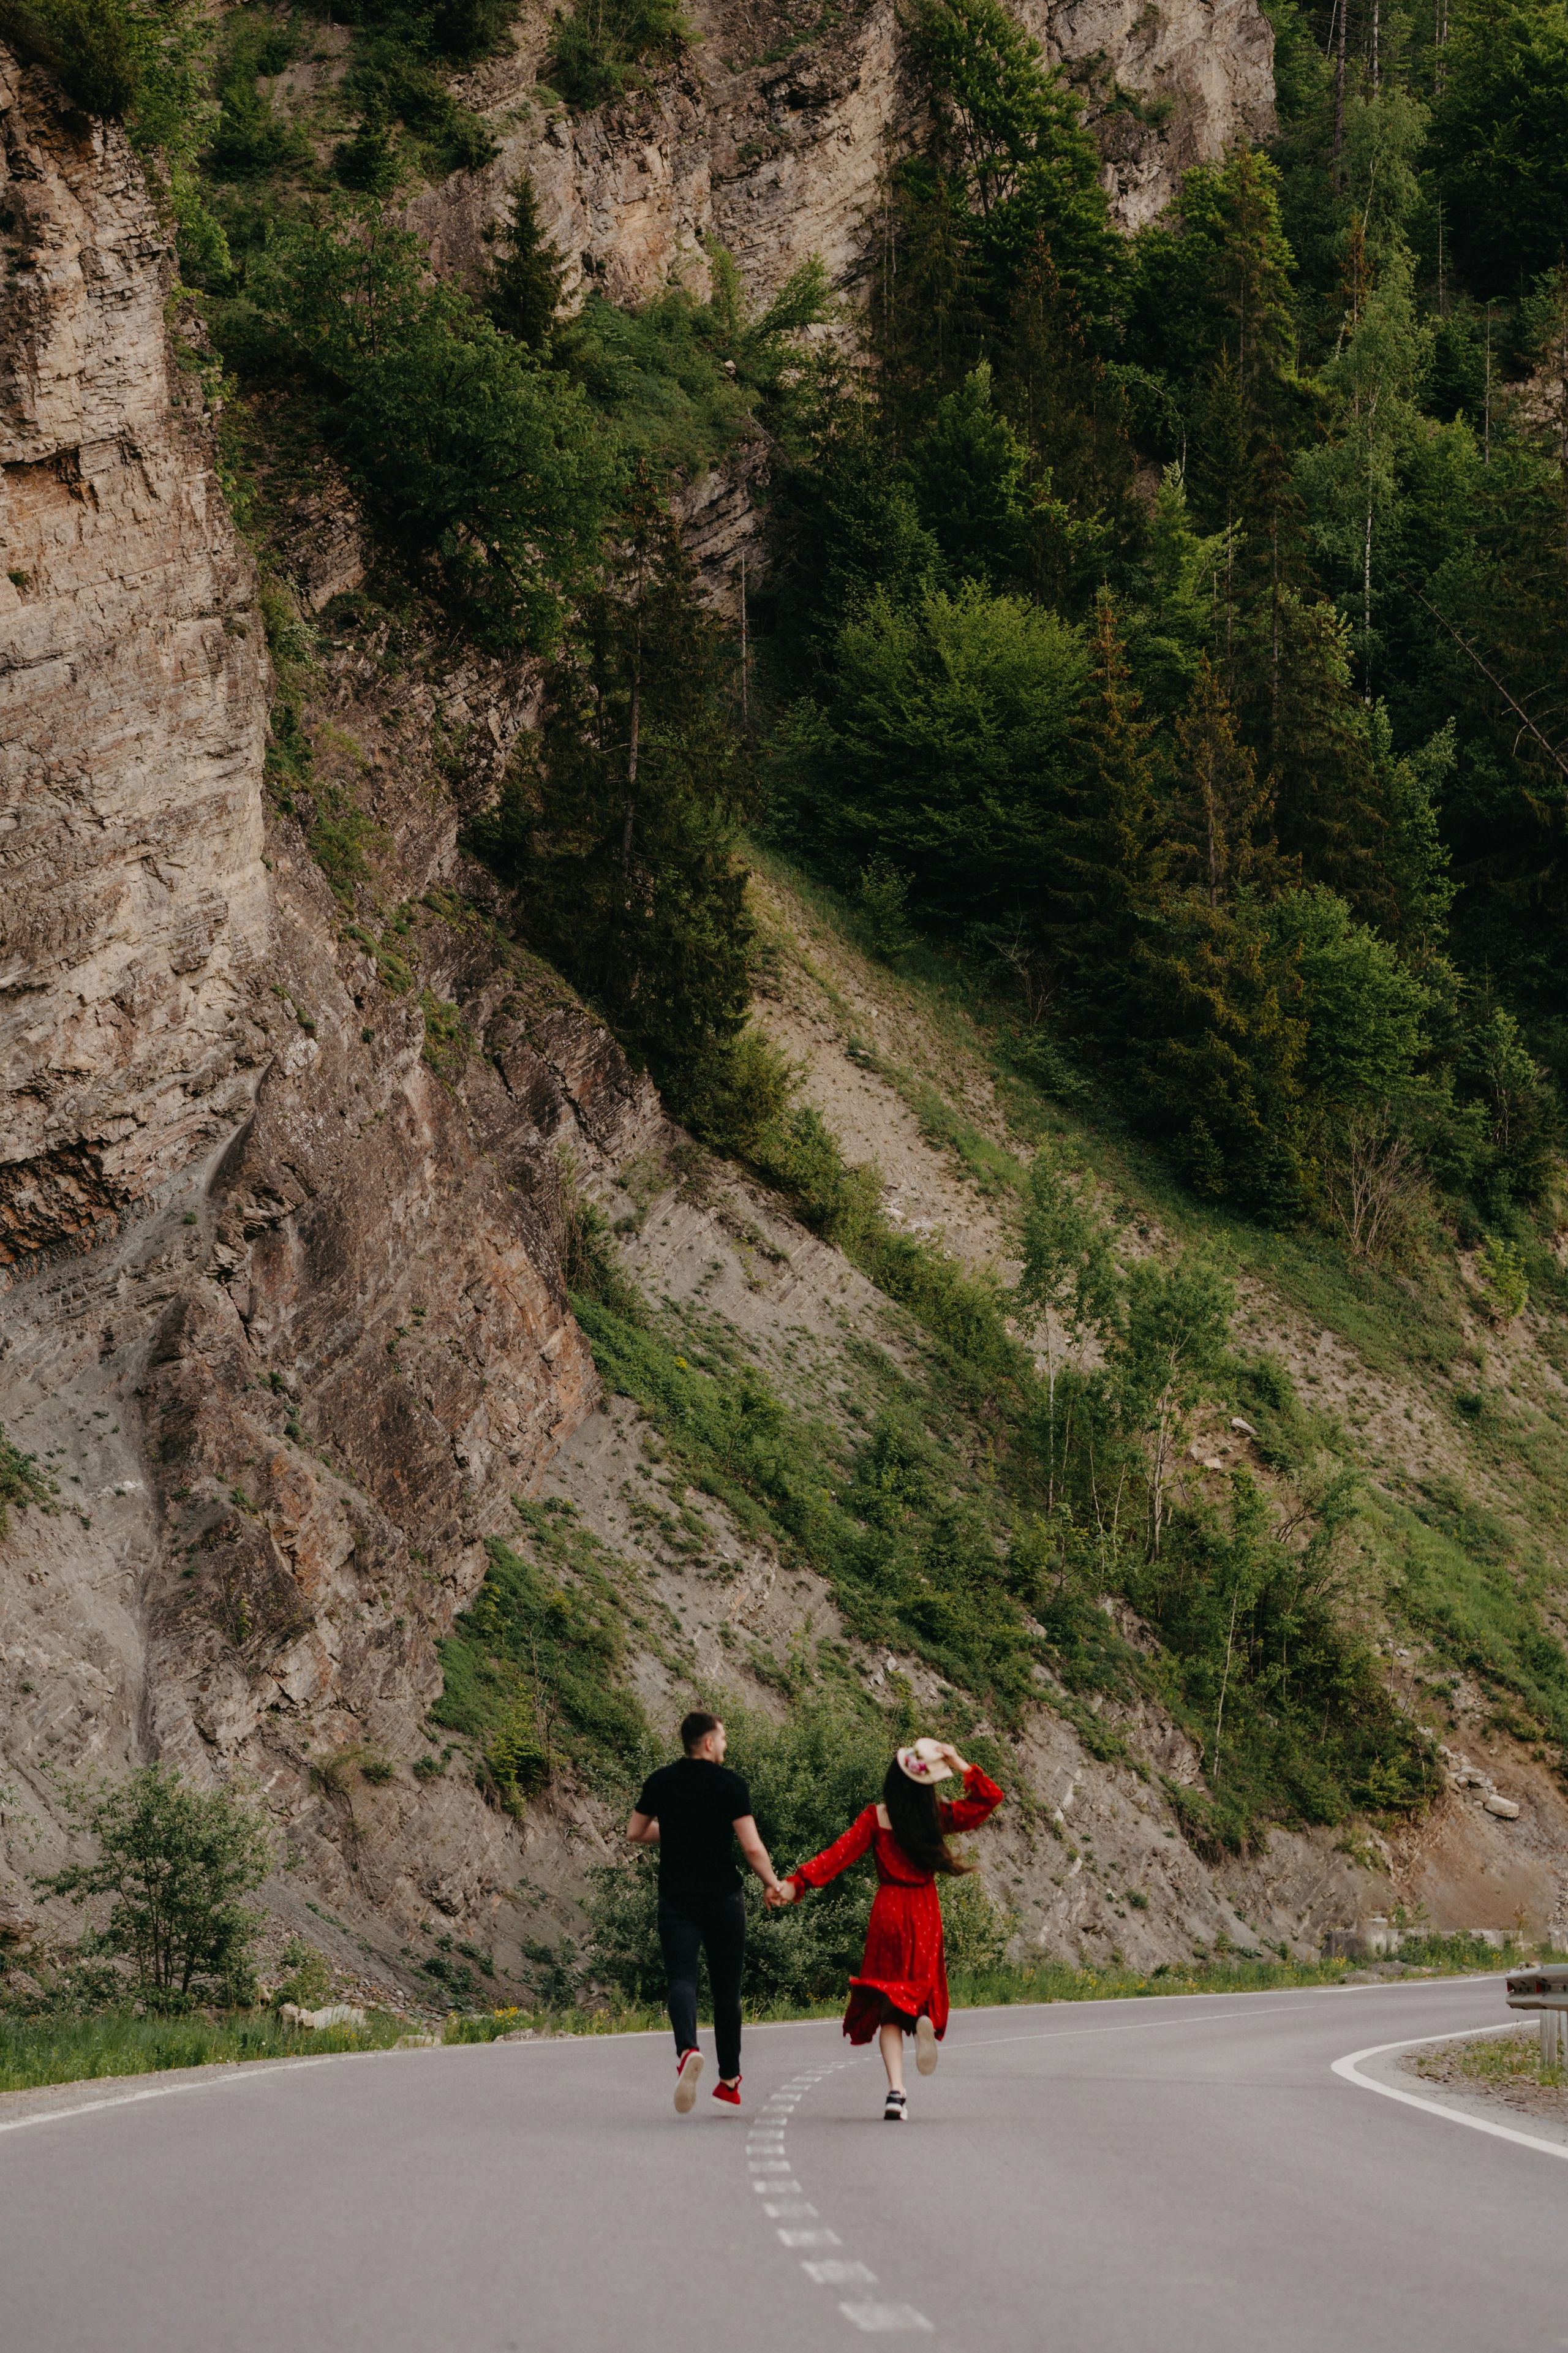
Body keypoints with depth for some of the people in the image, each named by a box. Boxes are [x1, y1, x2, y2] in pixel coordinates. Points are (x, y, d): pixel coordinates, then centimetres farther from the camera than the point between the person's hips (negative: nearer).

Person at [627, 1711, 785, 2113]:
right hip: (723, 1897, -1)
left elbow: (635, 1833, 15)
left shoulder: (660, 1782, 4)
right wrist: (771, 1882, 4)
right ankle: (729, 2078, 20)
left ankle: (687, 2049, -37)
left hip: (676, 1898, 1)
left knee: (681, 1977, -8)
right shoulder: (729, 1784, -7)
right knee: (726, 1987, 11)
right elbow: (752, 1846, -12)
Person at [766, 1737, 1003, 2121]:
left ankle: (896, 2090, -11)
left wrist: (797, 1882, -14)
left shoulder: (876, 1818, -6)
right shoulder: (937, 1817, -3)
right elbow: (989, 1798, 5)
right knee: (919, 1987, 20)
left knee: (889, 2006, 6)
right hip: (925, 1915, 0)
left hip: (887, 1912, 0)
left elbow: (839, 1854, -13)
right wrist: (959, 1764, 1)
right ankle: (925, 2020, -18)